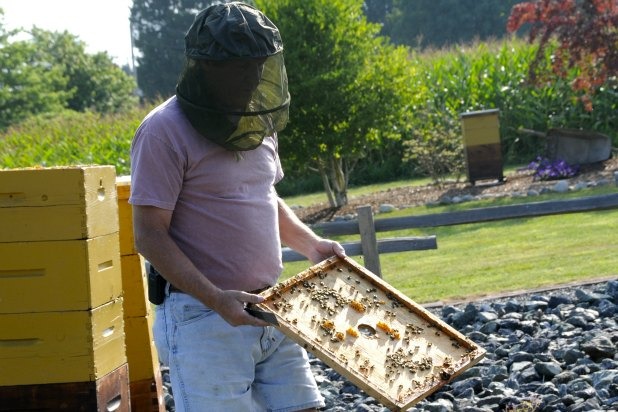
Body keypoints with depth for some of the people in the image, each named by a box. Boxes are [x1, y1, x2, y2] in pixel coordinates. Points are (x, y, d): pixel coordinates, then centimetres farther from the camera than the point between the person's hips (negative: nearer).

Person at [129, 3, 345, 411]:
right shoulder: (164, 133, -13)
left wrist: (310, 243, 10)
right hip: (205, 319, -7)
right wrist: (216, 299, -24)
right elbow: (150, 236, -15)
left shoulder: (255, 124, 11)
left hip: (269, 312, 7)